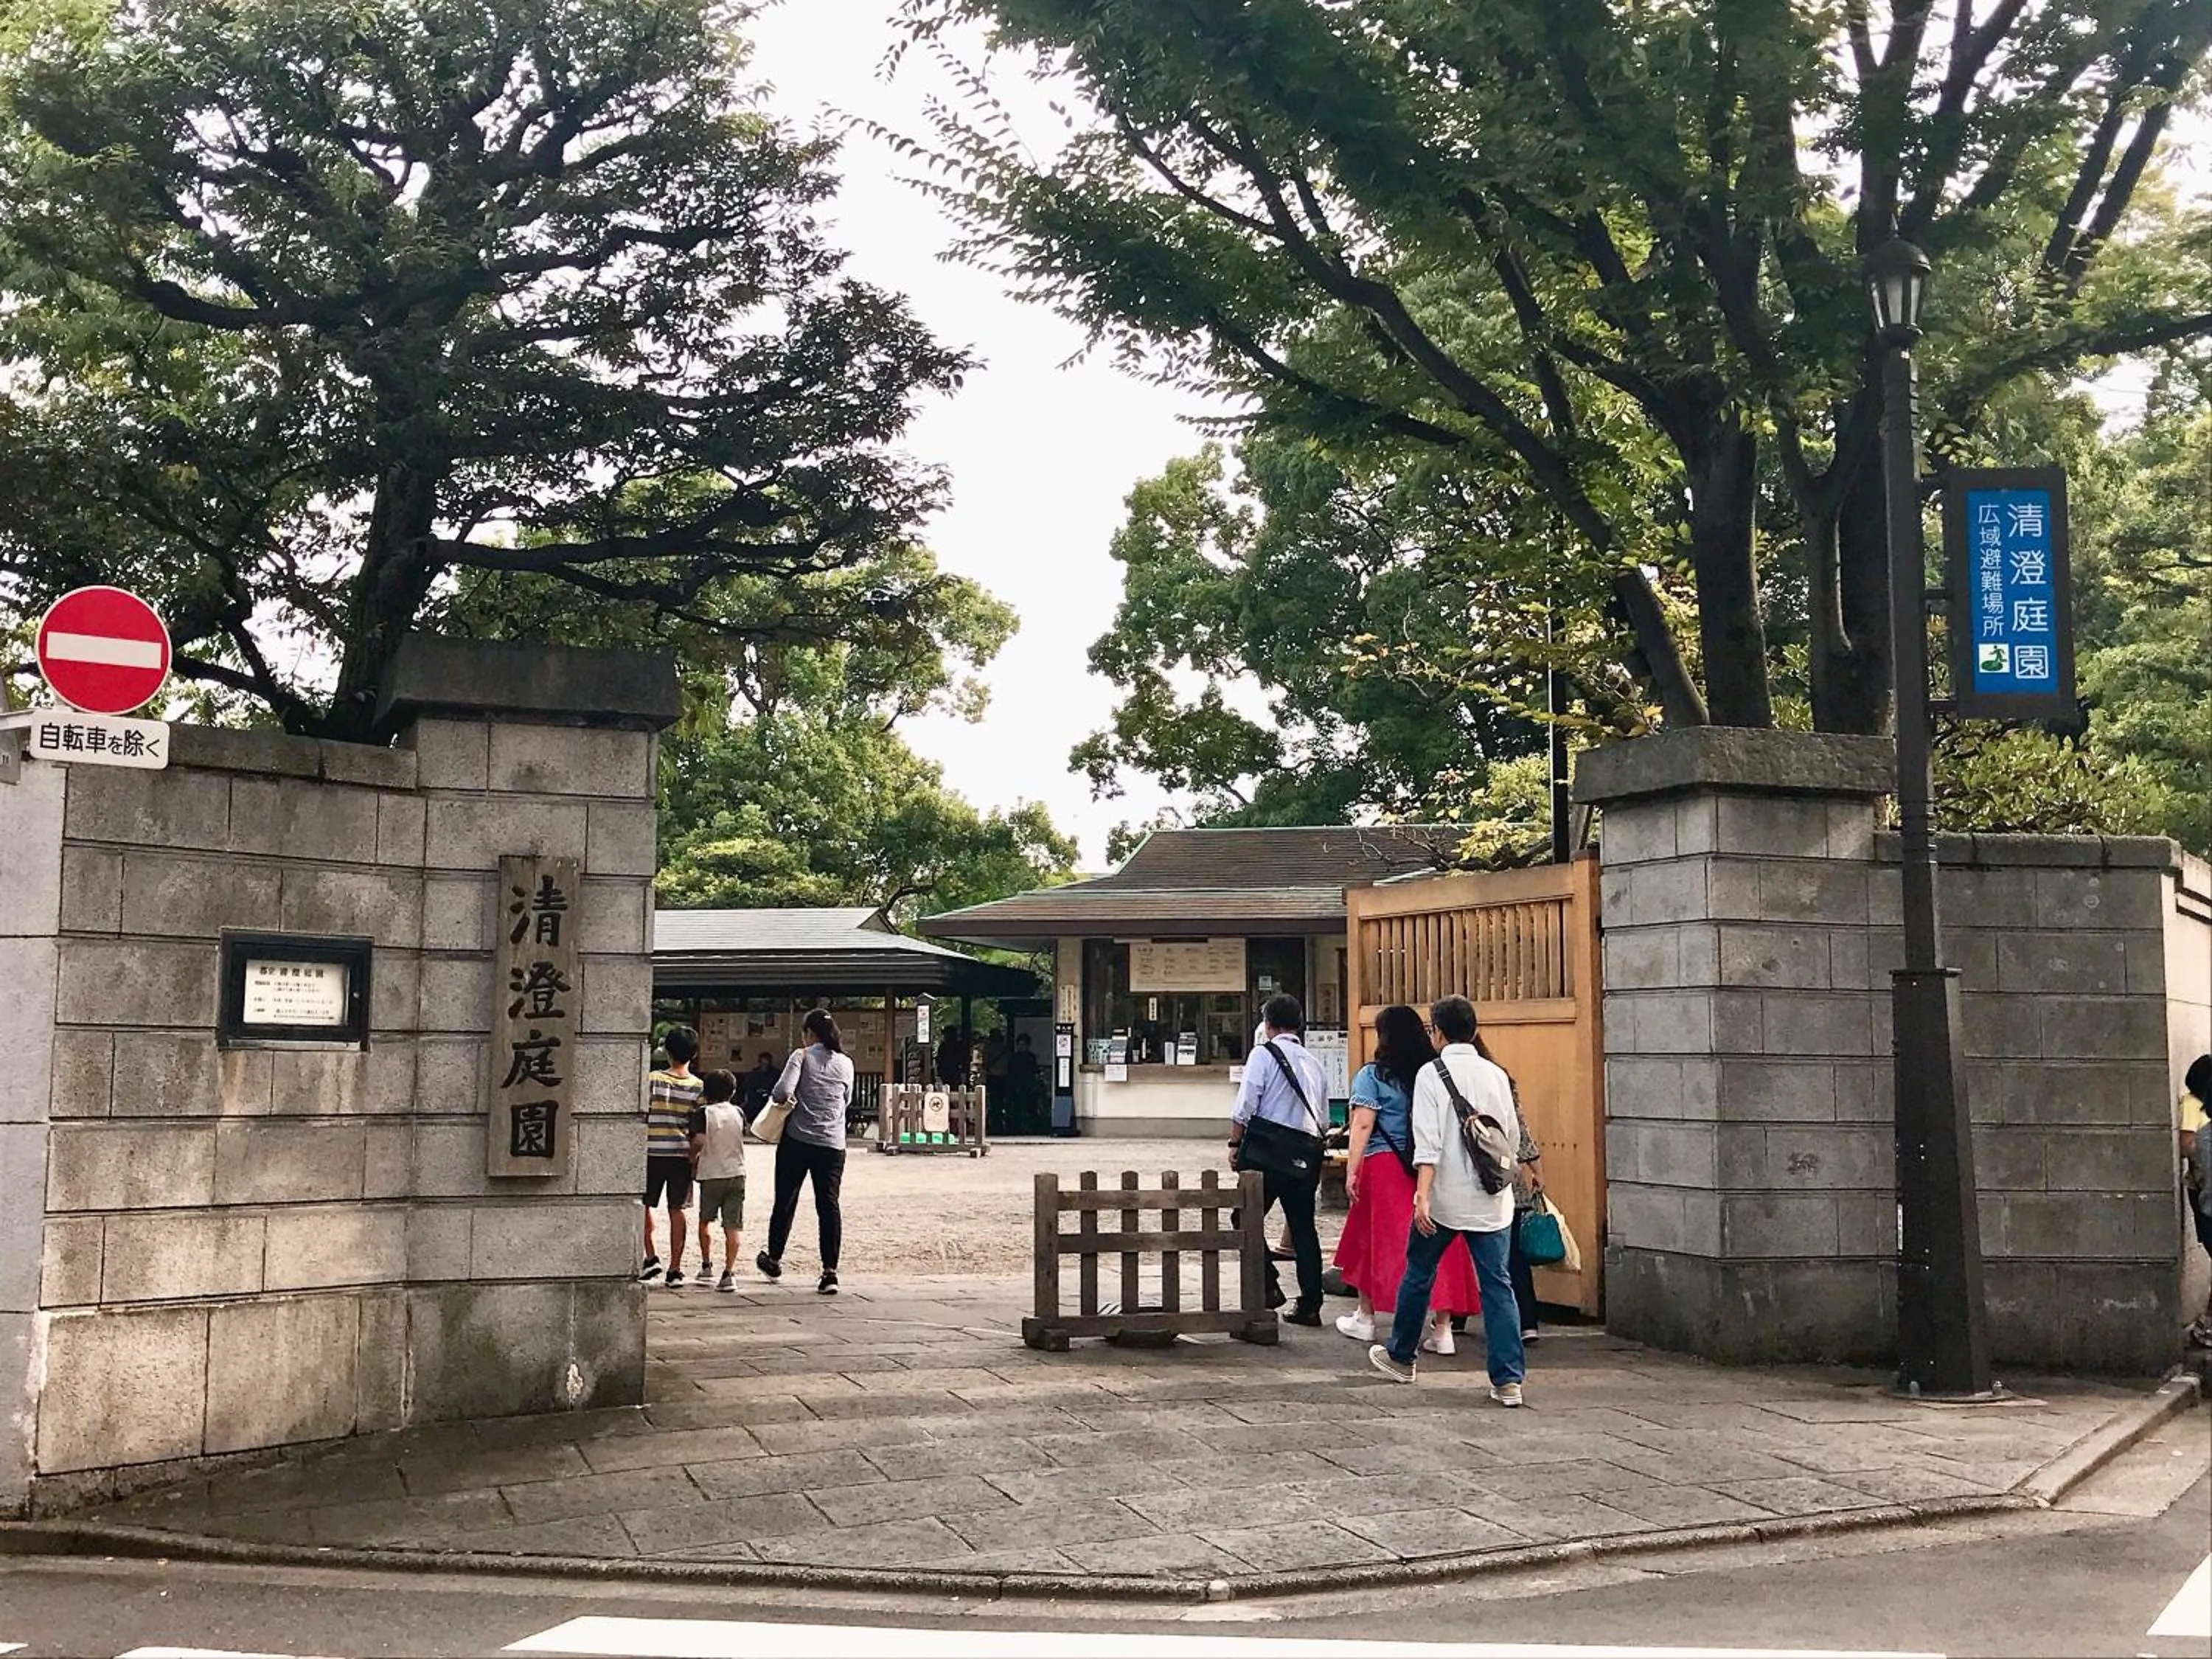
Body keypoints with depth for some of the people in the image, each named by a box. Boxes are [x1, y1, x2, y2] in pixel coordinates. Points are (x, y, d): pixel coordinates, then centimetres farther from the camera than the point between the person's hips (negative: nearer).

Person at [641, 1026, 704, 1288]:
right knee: (676, 1210, 6)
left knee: (644, 1205, 15)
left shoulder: (653, 1080, -7)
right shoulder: (699, 1087, -2)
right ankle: (675, 1270, 6)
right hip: (682, 1153, 2)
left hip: (653, 1152, -2)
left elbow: (641, 1118, -6)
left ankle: (651, 1258, 7)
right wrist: (695, 1155, 11)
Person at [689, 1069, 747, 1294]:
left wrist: (693, 1160, -1)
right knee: (732, 1227, -2)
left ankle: (706, 1265, 26)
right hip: (736, 1172, 2)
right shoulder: (738, 1112, 4)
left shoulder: (703, 1113, -6)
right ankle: (729, 1274, -10)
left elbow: (699, 1141, -18)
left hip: (711, 1174, -1)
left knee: (705, 1220, 21)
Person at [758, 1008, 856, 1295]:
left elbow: (783, 1091, -16)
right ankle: (830, 1271, -7)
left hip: (797, 1140, -2)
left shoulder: (802, 1056, -4)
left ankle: (774, 1259, 29)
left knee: (785, 1201, 13)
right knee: (829, 1205, 0)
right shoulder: (846, 1063, 7)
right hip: (832, 1144, 2)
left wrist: (778, 1098, 5)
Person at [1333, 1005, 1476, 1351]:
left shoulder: (1373, 1076, -5)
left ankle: (1365, 1318, 24)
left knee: (1373, 1240, 11)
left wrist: (1351, 1171, -9)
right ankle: (1442, 1329, -1)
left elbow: (1363, 1125, -10)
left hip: (1384, 1166, -3)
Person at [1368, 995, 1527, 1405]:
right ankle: (1508, 1379, -3)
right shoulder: (1496, 1075, 6)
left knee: (1418, 1274, 15)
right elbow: (1513, 1137, 12)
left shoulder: (1432, 1074, -6)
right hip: (1492, 1201, 3)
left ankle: (1400, 1357, 31)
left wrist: (1422, 1194, -20)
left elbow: (1429, 1141, -16)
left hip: (1445, 1199, -3)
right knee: (1497, 1284, 3)